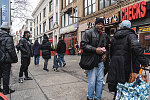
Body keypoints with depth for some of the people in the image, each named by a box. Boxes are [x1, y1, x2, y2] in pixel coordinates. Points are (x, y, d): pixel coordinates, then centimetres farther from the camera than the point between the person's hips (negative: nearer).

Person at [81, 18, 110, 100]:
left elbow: (107, 47, 26)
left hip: (100, 60, 6)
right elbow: (83, 45, -12)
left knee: (100, 80, 11)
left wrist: (105, 54, 5)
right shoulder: (89, 33, -4)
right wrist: (95, 50, -18)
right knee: (92, 81, -1)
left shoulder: (104, 35, 16)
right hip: (91, 60, -6)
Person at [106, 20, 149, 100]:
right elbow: (136, 47, -23)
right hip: (125, 64, -5)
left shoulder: (114, 37, 15)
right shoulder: (130, 35, -4)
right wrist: (144, 61, -19)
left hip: (114, 64, 6)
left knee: (117, 88, 15)